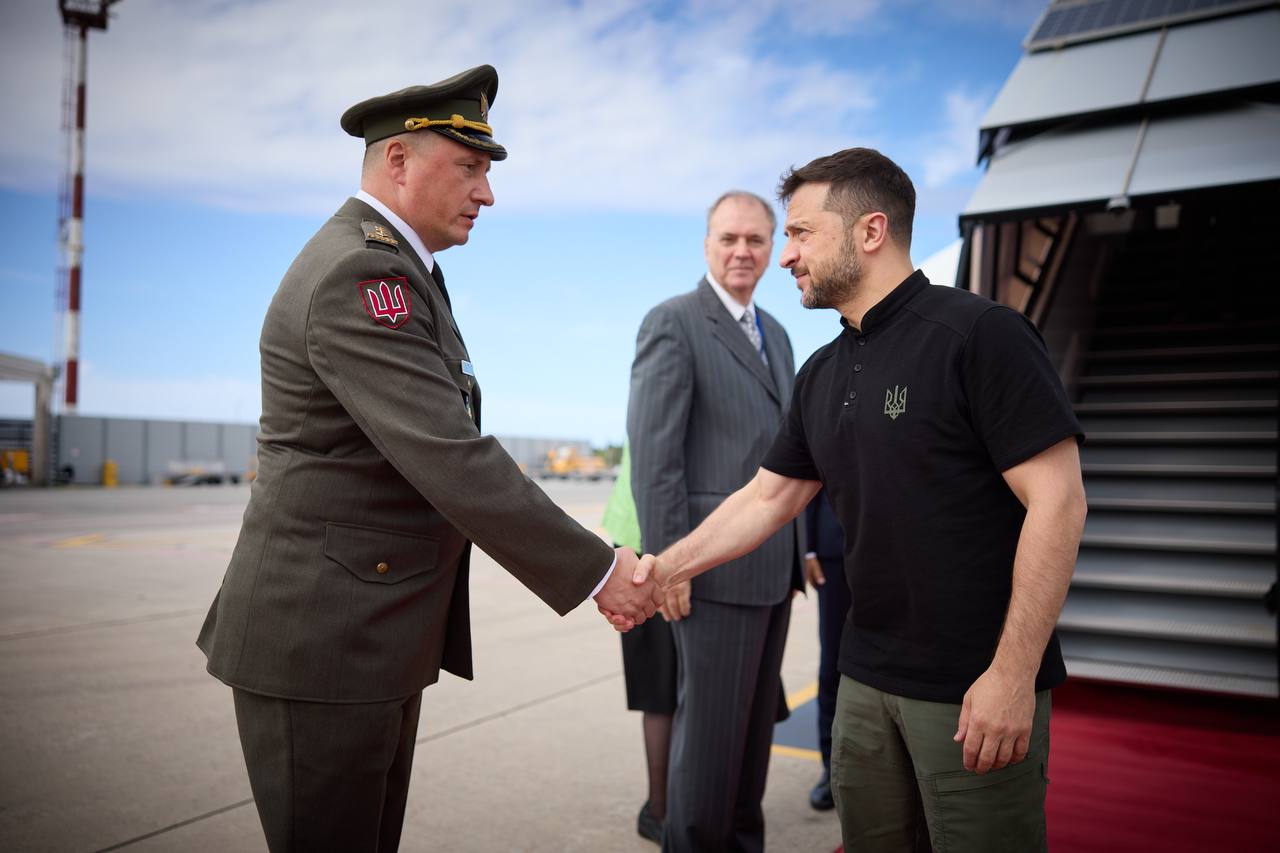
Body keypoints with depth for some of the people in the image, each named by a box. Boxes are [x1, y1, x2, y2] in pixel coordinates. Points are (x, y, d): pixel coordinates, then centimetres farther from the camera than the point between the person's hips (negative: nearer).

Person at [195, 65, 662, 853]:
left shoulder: (392, 266, 13)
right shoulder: (358, 274, -19)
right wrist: (596, 572, -20)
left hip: (375, 631, 10)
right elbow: (453, 463, -26)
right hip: (322, 638, -10)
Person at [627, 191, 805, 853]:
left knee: (756, 721, 16)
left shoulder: (775, 334, 17)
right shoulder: (672, 323, -7)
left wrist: (797, 549, 16)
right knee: (711, 724, 2)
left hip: (773, 566, 8)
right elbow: (652, 451, -14)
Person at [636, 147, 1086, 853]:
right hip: (867, 678, 7)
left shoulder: (980, 334, -13)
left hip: (978, 688, -6)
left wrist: (1014, 672, -19)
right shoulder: (822, 375, 9)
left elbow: (1057, 501, -17)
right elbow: (768, 497, 14)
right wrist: (664, 569, 6)